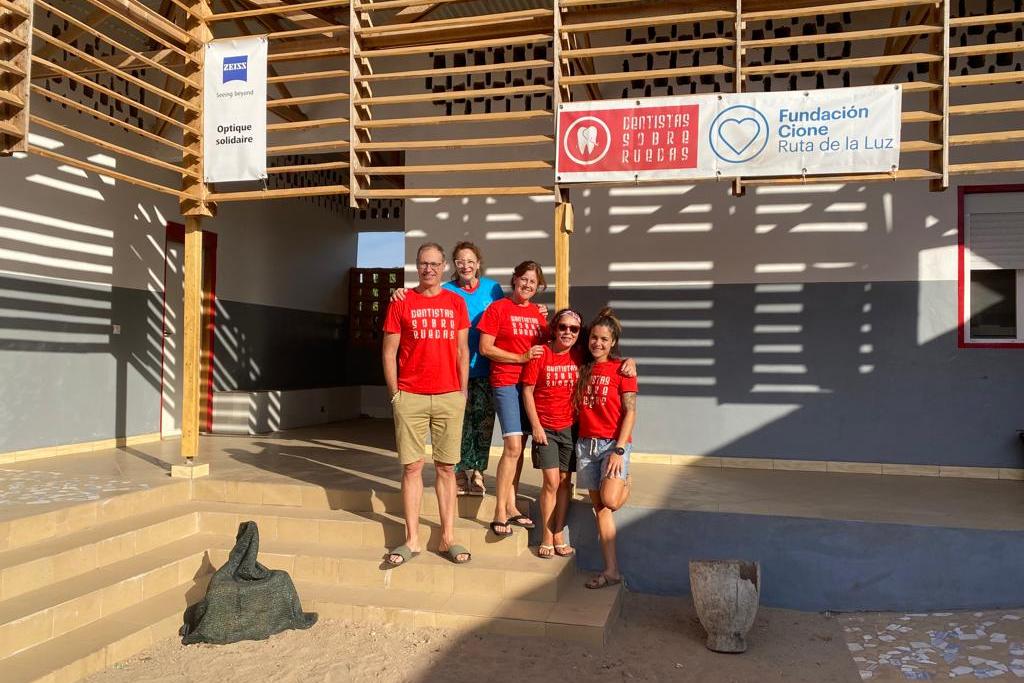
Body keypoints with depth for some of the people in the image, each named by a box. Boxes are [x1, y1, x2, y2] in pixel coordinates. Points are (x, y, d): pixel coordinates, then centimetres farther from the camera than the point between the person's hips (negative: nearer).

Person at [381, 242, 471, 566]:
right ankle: (412, 539, 10)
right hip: (410, 397, -1)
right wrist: (394, 393, -2)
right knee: (412, 467, 2)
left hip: (449, 397, 1)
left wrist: (462, 391, 5)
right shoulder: (401, 302, 4)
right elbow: (389, 352, 4)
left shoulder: (456, 303, 10)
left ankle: (448, 538, 13)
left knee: (446, 467, 5)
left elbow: (462, 350, 11)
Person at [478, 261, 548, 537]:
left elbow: (545, 346, 24)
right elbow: (485, 348, -6)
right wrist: (522, 358, -12)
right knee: (513, 446, -14)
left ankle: (511, 507, 19)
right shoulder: (497, 308, -1)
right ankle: (500, 513, -6)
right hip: (506, 382, -6)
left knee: (517, 447, 10)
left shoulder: (538, 312, 14)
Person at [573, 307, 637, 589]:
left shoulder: (622, 369, -3)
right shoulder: (584, 369, 12)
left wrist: (619, 450, -14)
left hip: (613, 442, -4)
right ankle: (611, 570, 8)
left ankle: (625, 484, 14)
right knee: (599, 507, 3)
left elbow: (630, 412, -7)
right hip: (586, 443, 4)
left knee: (609, 501, -21)